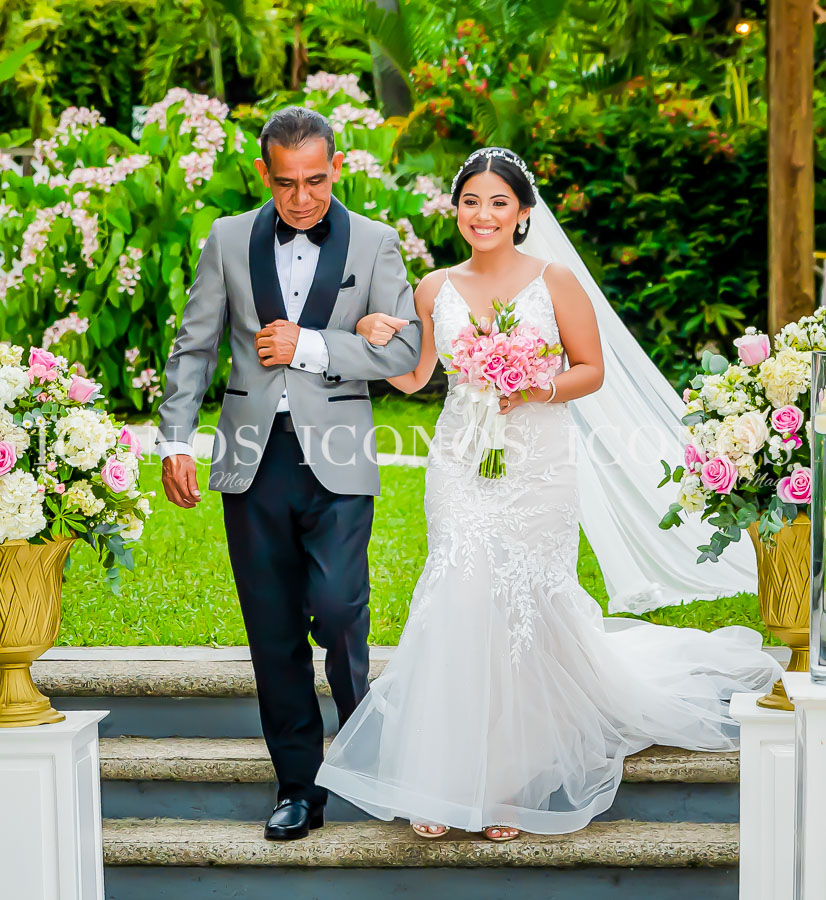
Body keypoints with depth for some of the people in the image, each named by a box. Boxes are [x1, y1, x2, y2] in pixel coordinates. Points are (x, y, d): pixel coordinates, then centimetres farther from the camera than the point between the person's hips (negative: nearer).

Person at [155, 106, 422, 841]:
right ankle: (300, 788, 16)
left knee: (336, 608, -16)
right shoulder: (229, 239, 8)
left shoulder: (375, 243, 3)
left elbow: (404, 346, -3)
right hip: (254, 462, 2)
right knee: (274, 633, 5)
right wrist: (175, 439, 1)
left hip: (337, 461, -2)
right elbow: (194, 347, 10)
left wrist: (309, 347, -11)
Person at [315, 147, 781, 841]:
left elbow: (592, 370, 3)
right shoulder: (436, 289, 7)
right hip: (462, 466, 2)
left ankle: (518, 780, 16)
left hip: (538, 465, -2)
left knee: (526, 612, 1)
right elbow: (414, 377, 14)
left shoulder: (555, 281, 0)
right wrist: (374, 339, -4)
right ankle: (450, 780, 1)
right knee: (462, 608, -7)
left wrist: (534, 389, -14)